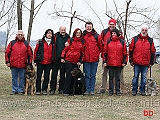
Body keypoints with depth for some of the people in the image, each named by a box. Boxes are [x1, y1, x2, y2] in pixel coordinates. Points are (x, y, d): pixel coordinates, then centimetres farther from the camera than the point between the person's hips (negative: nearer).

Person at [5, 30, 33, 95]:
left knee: (22, 78, 5)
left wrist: (29, 63, 3)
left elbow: (30, 54, 8)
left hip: (23, 65, 0)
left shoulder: (26, 44, 6)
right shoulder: (12, 43, 6)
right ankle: (14, 90, 14)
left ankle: (21, 90, 13)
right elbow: (7, 53, 7)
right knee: (14, 78, 7)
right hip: (13, 64, 0)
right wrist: (7, 61, 1)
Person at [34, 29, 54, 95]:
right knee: (39, 76, 2)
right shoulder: (40, 42, 0)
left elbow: (53, 53, 16)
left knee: (47, 77, 4)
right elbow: (35, 51, 2)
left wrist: (52, 61, 9)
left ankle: (44, 90, 13)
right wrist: (35, 61, 0)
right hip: (40, 62, -3)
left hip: (48, 63, 3)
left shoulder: (52, 43, 9)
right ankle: (38, 90, 8)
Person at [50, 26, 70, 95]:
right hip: (56, 58, -2)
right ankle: (52, 89, 5)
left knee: (63, 75, 7)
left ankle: (61, 89, 15)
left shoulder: (68, 37, 9)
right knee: (54, 74, 1)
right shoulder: (56, 36, 3)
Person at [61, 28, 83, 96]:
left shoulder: (82, 42, 9)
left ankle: (70, 91, 11)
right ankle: (65, 92, -3)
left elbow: (82, 53, 12)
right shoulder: (70, 40, 0)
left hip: (76, 62, 3)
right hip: (68, 60, -3)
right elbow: (65, 49, 1)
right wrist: (62, 57, -6)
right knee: (69, 75, -8)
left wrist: (80, 61, 4)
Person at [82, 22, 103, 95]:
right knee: (87, 75, 2)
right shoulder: (83, 36, 4)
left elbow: (101, 46, 10)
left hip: (94, 59, 0)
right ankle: (87, 90, 7)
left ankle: (92, 90, 9)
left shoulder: (96, 36, 3)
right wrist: (83, 54, 8)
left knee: (93, 75, 5)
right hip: (86, 59, 0)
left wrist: (97, 53, 9)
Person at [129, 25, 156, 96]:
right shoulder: (135, 39, 4)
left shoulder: (150, 40, 8)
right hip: (136, 63, -1)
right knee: (135, 76, 4)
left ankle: (142, 90, 14)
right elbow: (131, 50, 6)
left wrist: (151, 62, 7)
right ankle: (134, 90, 11)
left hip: (146, 63, 1)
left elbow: (153, 52, 11)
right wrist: (131, 61, 3)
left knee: (144, 77, 6)